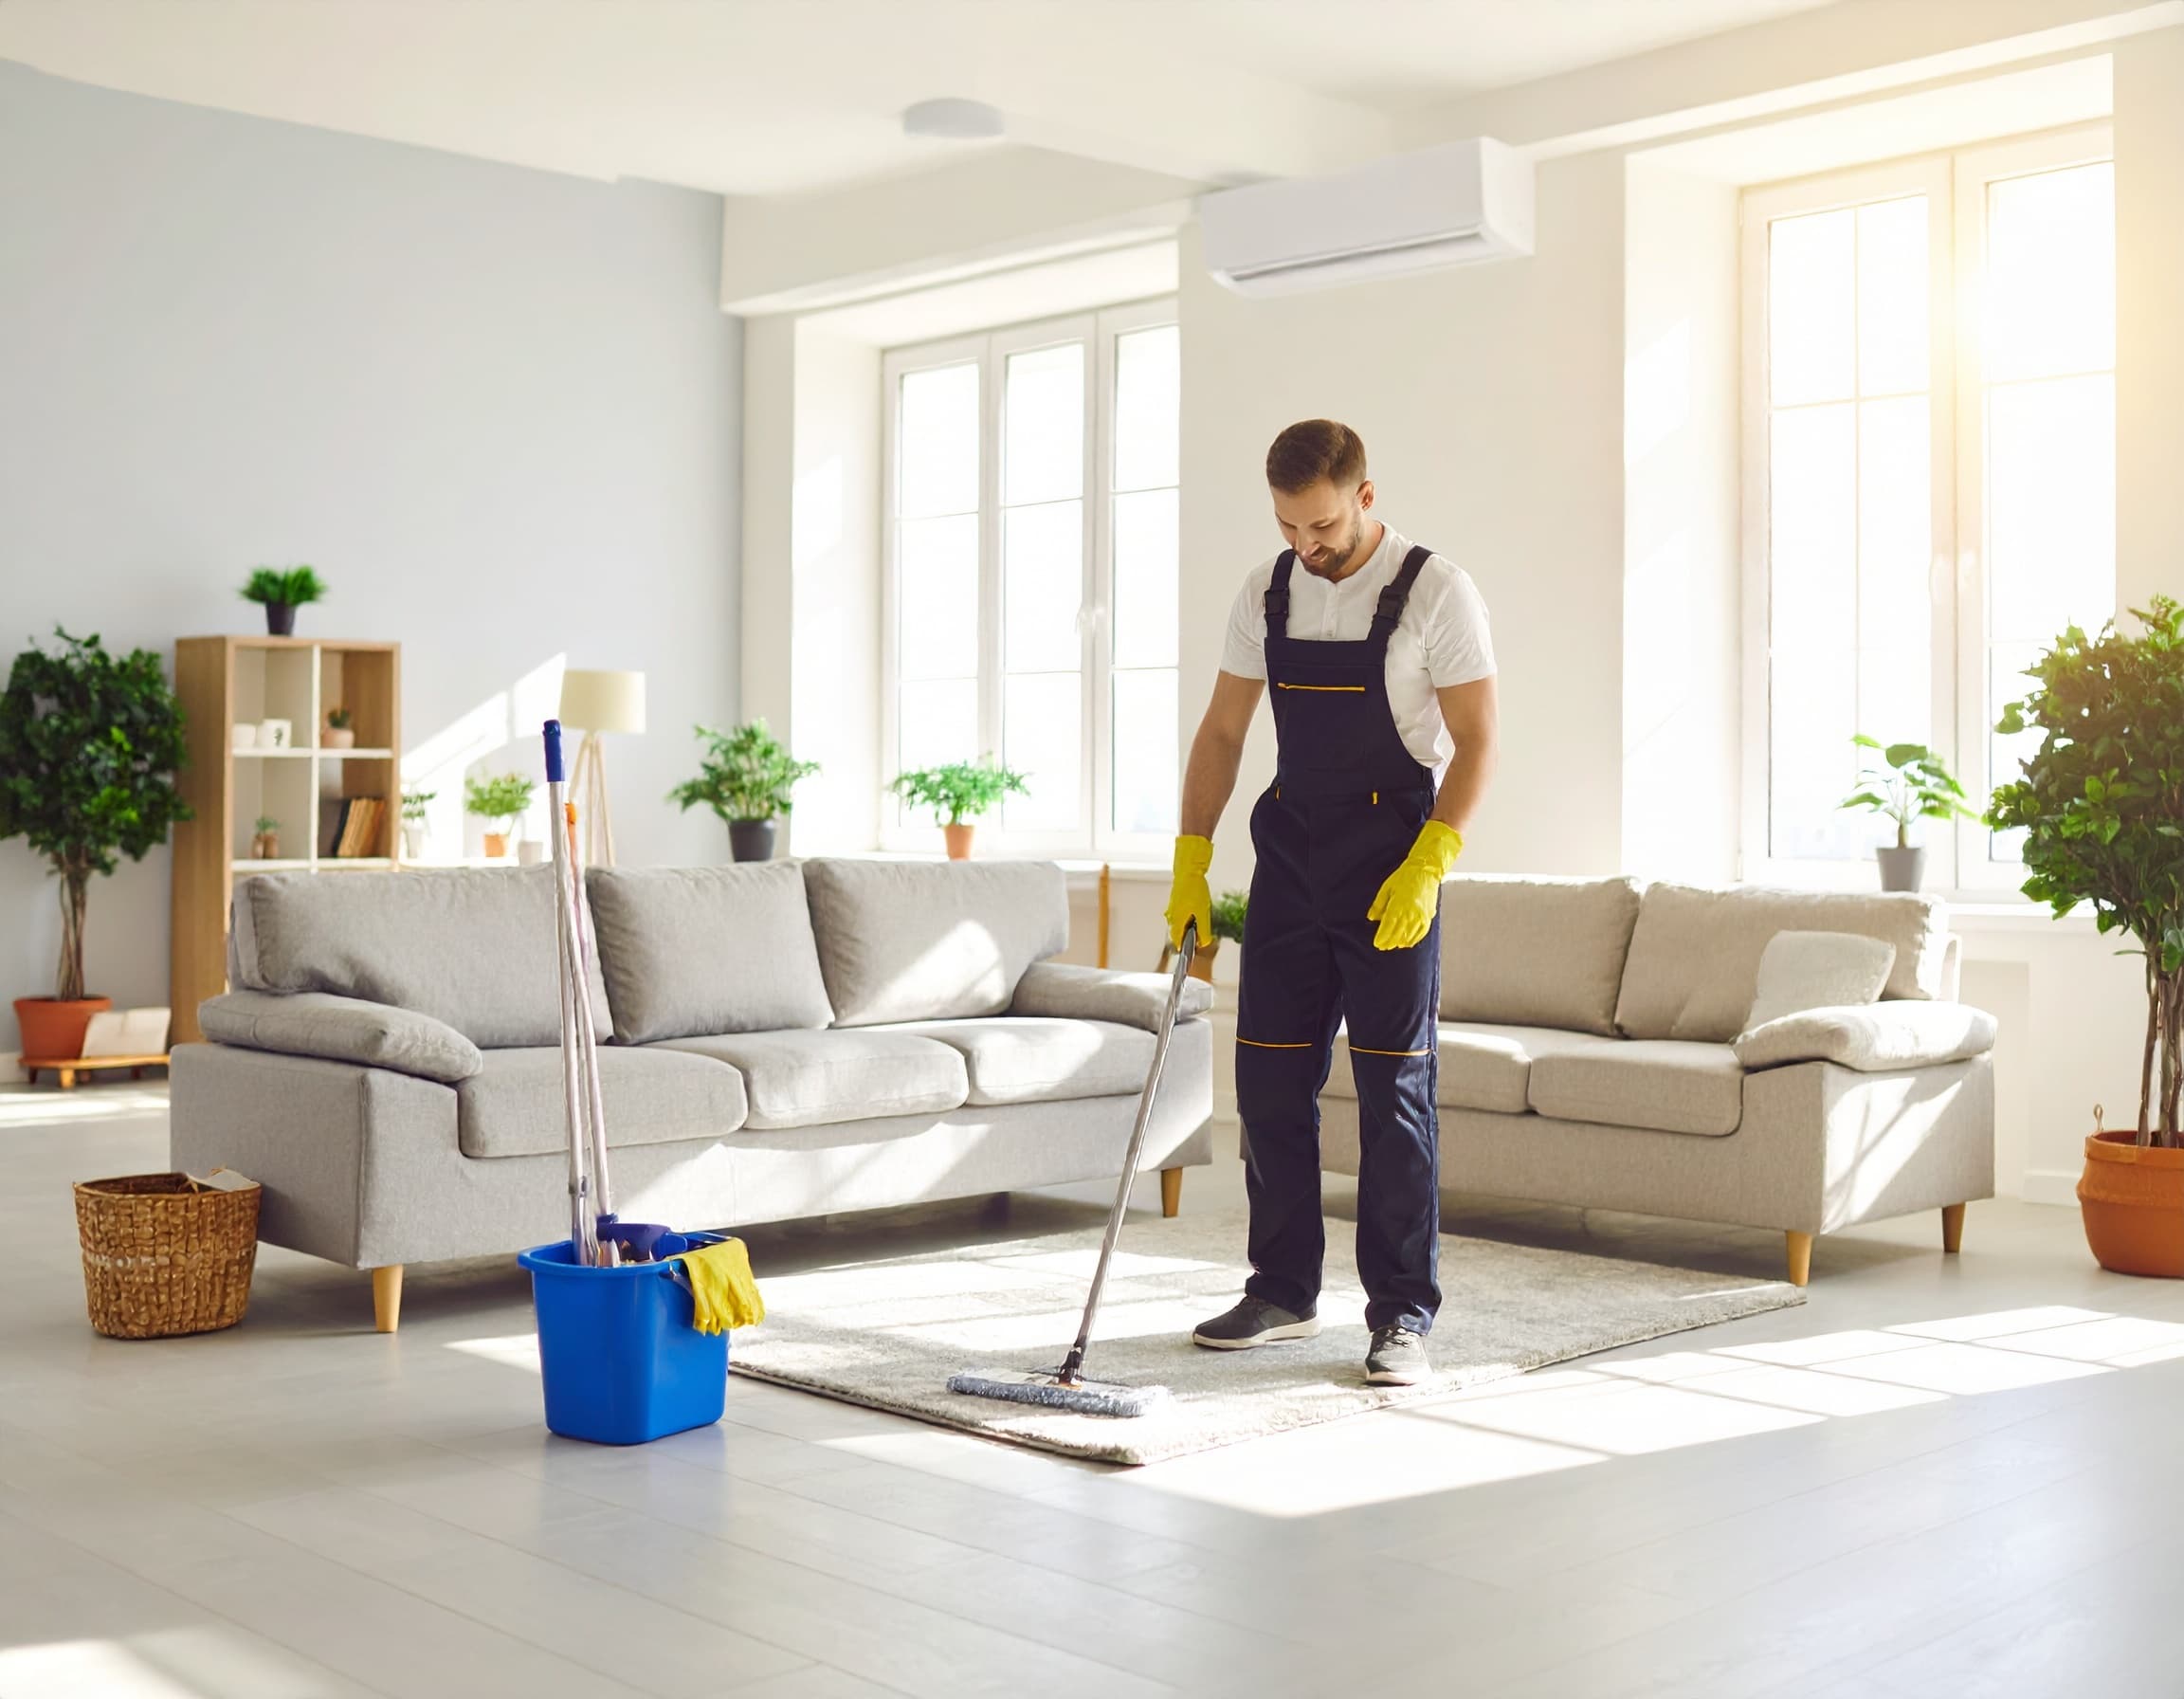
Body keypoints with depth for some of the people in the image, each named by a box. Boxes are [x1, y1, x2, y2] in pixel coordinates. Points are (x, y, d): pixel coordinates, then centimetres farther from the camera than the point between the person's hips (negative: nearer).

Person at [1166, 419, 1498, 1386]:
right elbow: (1221, 732, 12)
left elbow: (1475, 739, -9)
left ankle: (1402, 1315, 5)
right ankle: (1283, 1294, 19)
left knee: (1394, 1091, -3)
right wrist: (1190, 863, 5)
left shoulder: (1435, 592, -7)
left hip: (1391, 876, -5)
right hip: (1288, 868, 5)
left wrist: (1426, 867, -18)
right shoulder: (1265, 595, 8)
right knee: (1269, 1083, 7)